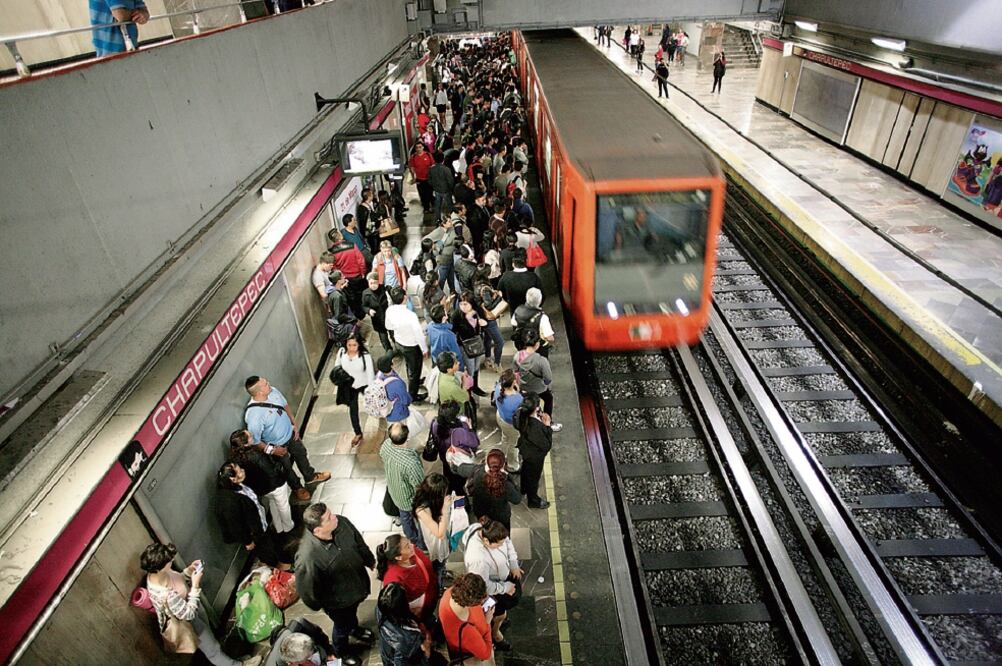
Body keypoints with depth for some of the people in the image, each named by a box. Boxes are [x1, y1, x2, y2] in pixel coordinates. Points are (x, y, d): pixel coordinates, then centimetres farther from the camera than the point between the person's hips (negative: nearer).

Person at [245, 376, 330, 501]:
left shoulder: (273, 391, -21)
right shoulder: (253, 415, -41)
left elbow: (285, 405, 0)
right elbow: (254, 441, -28)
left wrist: (294, 424, 3)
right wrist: (272, 450, -19)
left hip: (290, 433, 6)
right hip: (277, 446, -6)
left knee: (301, 454, 29)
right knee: (287, 468, 22)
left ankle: (310, 477, 57)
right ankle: (297, 488, 52)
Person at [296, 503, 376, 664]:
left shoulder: (342, 522, -27)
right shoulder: (307, 557, -44)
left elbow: (360, 543, -5)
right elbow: (306, 589, -24)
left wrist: (371, 561, 10)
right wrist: (318, 606, -6)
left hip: (357, 583, 4)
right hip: (338, 601, -4)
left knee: (352, 612, 36)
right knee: (342, 626, 27)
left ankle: (354, 629, 69)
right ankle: (341, 652, 59)